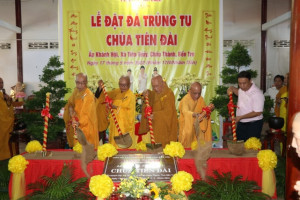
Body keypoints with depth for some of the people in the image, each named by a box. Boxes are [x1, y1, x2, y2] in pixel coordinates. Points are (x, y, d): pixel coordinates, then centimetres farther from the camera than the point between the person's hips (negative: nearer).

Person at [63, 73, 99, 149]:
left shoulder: (89, 96, -24)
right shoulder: (76, 90, -2)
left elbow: (88, 115, -26)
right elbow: (70, 102, 12)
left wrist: (79, 123, -41)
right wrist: (70, 108, -10)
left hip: (86, 126, -6)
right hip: (76, 121, 6)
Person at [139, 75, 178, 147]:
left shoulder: (169, 94, -18)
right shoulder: (155, 92, 3)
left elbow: (168, 111, -23)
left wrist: (155, 115, -31)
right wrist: (147, 94, 0)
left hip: (165, 125, -6)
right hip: (156, 124, 6)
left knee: (165, 146, 0)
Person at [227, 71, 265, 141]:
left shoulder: (257, 93, -22)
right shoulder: (242, 88, 2)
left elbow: (257, 112, -22)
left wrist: (240, 117, -19)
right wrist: (232, 89, 5)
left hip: (253, 125, -7)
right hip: (241, 124, 7)